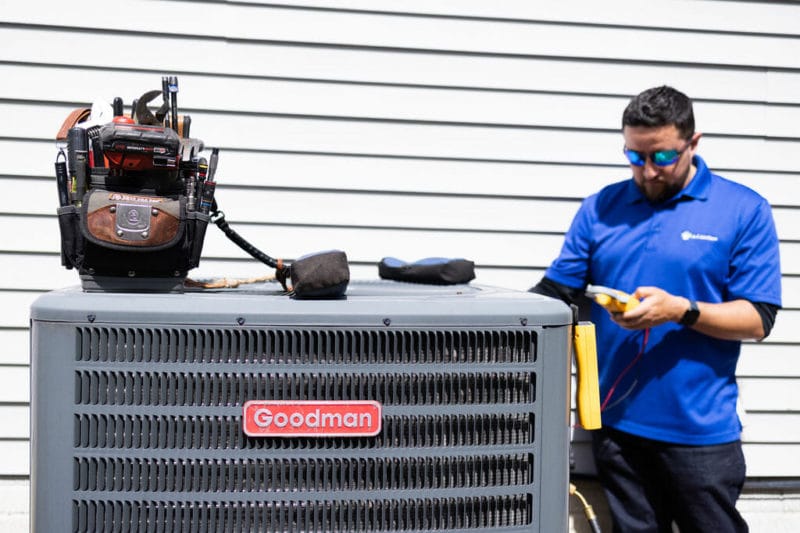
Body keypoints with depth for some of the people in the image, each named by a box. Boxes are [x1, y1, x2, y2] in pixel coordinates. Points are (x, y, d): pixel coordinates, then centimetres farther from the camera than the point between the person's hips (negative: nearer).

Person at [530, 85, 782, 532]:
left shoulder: (745, 211, -3)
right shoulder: (600, 208, 6)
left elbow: (758, 318, -7)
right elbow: (554, 293, 6)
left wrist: (680, 310, -21)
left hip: (700, 430, -3)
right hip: (616, 424, 3)